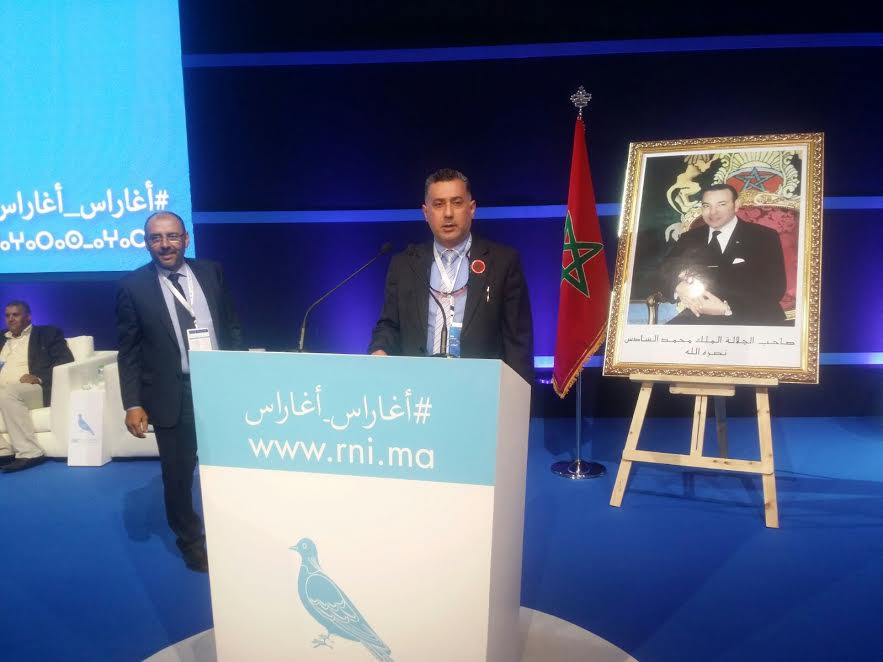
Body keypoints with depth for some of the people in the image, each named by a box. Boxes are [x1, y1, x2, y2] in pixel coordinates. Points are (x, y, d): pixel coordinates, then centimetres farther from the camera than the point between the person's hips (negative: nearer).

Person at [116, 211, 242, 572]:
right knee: (178, 475, 11)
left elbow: (232, 327, 8)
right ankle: (192, 542, 35)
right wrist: (133, 404, -8)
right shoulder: (133, 285, -4)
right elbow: (128, 351, -3)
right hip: (172, 394, -2)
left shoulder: (211, 272, 3)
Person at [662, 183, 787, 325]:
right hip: (700, 317, 3)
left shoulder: (765, 237, 6)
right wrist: (679, 287, -19)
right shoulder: (689, 238, 16)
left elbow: (775, 288, -4)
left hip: (751, 318, -2)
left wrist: (728, 307, -19)